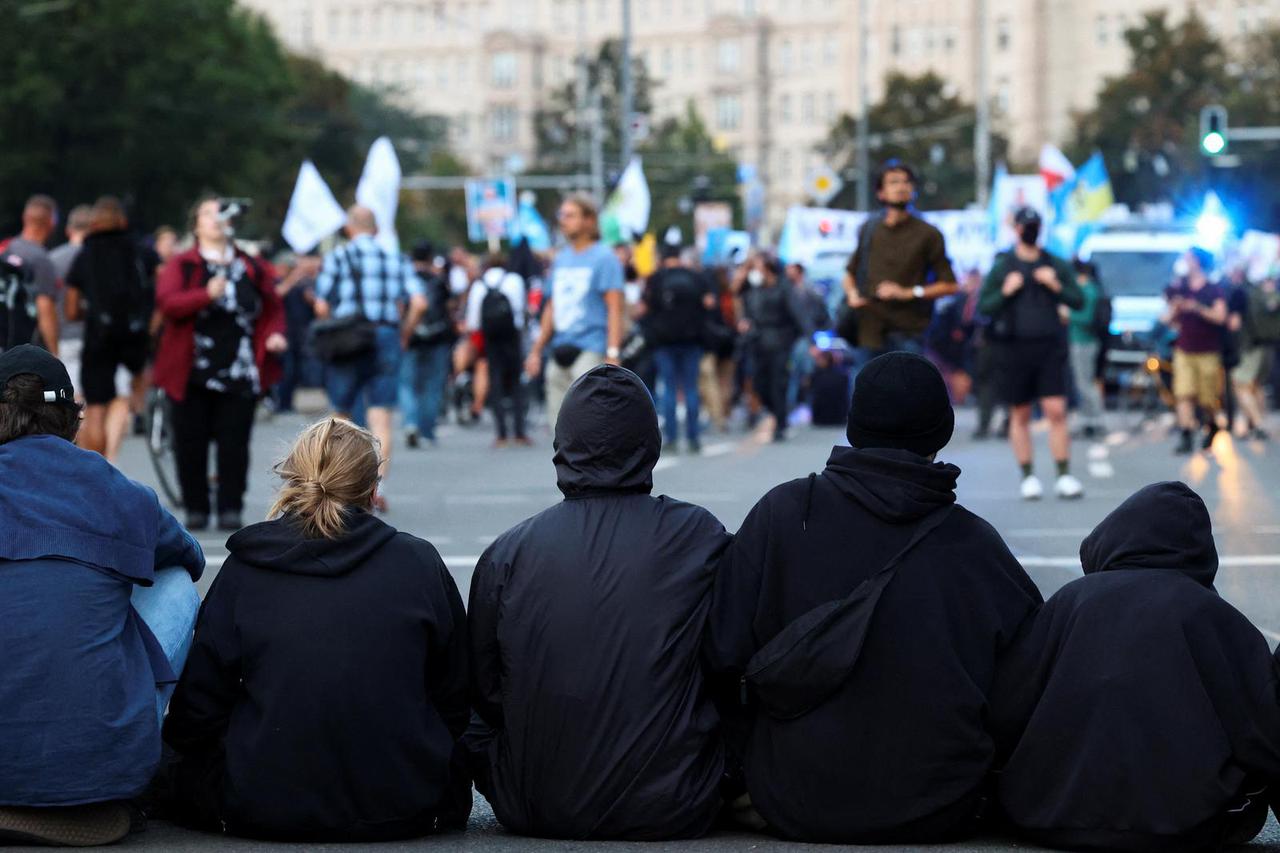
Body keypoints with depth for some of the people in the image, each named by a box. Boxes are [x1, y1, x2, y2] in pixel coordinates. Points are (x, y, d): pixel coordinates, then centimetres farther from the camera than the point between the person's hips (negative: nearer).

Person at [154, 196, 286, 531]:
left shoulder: (253, 268, 13)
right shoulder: (181, 265, 5)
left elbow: (273, 309, 18)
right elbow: (166, 302, -11)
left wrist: (274, 334, -2)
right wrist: (207, 295, -25)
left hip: (239, 375, 1)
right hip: (192, 374, -1)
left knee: (234, 445, -2)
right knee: (191, 444, 2)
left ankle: (231, 509, 4)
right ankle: (196, 509, 12)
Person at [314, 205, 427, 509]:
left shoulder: (337, 257, 1)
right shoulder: (396, 259, 7)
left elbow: (321, 307, -4)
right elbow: (419, 303, -4)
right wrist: (403, 333, 9)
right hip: (386, 340, 1)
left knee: (341, 414, 14)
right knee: (381, 418, 0)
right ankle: (378, 486, -12)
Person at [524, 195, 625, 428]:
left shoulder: (604, 258, -3)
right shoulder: (561, 258, 17)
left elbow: (615, 308, -10)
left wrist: (613, 354, -18)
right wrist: (537, 350, 19)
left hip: (590, 351, -7)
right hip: (560, 352, 7)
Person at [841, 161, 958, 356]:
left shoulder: (928, 234, 0)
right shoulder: (869, 230, 10)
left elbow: (949, 285, -1)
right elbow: (851, 272, 23)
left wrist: (908, 292, -12)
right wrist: (852, 293, 1)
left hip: (908, 332, -3)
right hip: (871, 330, 4)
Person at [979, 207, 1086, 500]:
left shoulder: (1056, 266, 9)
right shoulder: (1001, 267, 5)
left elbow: (1078, 301, 8)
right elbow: (983, 306, 3)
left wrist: (1057, 287, -9)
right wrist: (1005, 292, -12)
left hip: (1050, 347, 0)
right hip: (1013, 348, 0)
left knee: (1056, 411, -9)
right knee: (1020, 415, 4)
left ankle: (1064, 477, -6)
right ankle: (1028, 477, 11)